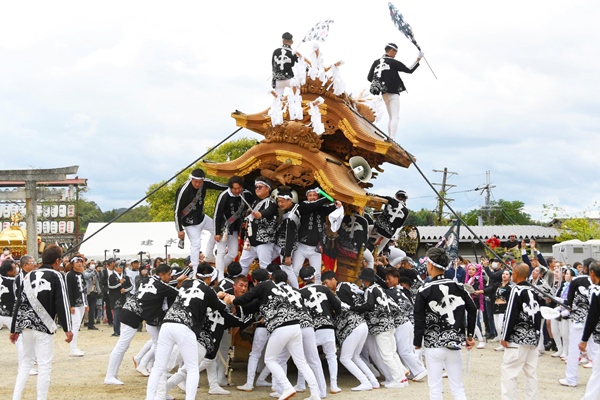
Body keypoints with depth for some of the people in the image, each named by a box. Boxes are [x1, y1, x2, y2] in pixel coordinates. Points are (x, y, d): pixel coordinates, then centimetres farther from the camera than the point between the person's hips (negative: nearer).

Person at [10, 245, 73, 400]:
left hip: (26, 325, 6)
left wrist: (14, 330, 16)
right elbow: (62, 304, -12)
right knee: (44, 366, -1)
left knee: (26, 361, 19)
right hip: (44, 327, -6)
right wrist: (67, 329, -11)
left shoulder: (29, 276, 12)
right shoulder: (56, 276, -4)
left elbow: (19, 303, 11)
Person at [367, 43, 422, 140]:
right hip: (393, 93, -7)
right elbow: (409, 70, -4)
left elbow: (369, 78, 9)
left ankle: (389, 139, 10)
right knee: (395, 117, -9)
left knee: (392, 118, 14)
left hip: (384, 94, 7)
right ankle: (392, 140, -20)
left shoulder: (376, 62, 8)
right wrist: (418, 60, 5)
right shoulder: (393, 62, -10)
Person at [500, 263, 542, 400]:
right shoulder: (534, 291, 11)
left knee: (508, 370, -6)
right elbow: (538, 314, 16)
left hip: (518, 338, -8)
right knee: (531, 371, 10)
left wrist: (505, 336, -10)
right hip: (533, 337, 8)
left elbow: (511, 315, -15)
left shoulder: (517, 290, -12)